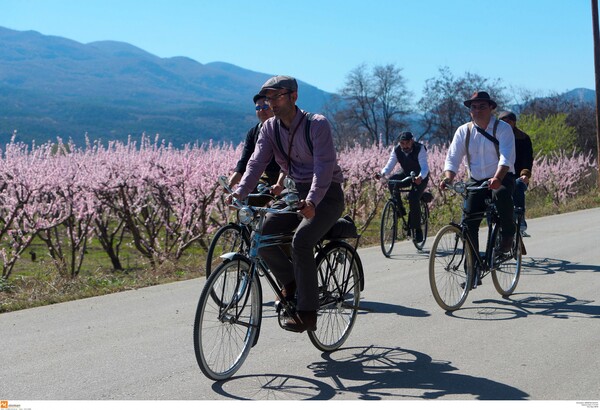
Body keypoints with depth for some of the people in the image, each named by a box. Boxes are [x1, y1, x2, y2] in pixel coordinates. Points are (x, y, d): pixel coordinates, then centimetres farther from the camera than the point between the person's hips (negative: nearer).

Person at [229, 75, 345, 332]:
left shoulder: (317, 124, -15)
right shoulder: (270, 128, 2)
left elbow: (324, 166, -25)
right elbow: (257, 162, -5)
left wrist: (311, 200, -40)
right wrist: (239, 192, -22)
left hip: (326, 195, -6)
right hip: (295, 192, 6)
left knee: (301, 241, -28)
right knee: (262, 234, -15)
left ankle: (307, 314, -18)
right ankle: (291, 282, 8)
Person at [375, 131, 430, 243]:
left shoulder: (420, 149, -25)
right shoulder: (396, 150, -13)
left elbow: (425, 167, -36)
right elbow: (390, 165, -19)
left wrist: (420, 177, -58)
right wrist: (382, 174, -41)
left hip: (420, 178, -4)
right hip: (406, 175, 4)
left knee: (414, 199, -26)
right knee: (392, 181, -27)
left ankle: (417, 229, -12)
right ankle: (398, 208, -10)